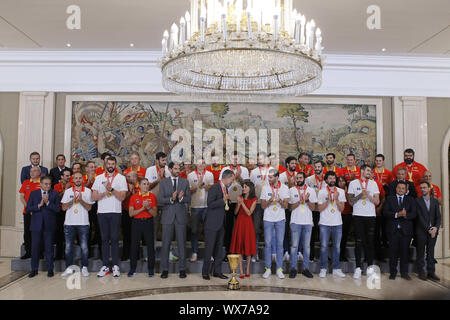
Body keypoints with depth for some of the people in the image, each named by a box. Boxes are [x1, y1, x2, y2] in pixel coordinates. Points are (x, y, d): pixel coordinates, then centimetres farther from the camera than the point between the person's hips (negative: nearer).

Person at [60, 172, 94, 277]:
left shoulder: (88, 191, 4)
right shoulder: (68, 191, 9)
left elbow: (89, 207, -2)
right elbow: (64, 208, 3)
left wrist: (81, 200, -16)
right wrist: (73, 200, -11)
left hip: (83, 223, -2)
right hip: (69, 222, 2)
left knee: (84, 246, -1)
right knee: (68, 246, 5)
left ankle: (84, 268, 9)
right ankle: (69, 267, 17)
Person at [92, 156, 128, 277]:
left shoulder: (121, 178, 4)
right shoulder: (99, 178, 10)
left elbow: (122, 197, -5)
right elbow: (94, 197, 4)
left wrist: (111, 189, -15)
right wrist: (105, 192, -11)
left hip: (115, 212, -2)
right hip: (102, 212, 2)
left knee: (114, 239, -1)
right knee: (104, 239, 6)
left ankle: (115, 266, 6)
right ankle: (105, 266, 13)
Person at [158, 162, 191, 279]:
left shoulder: (185, 182, 8)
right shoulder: (163, 182, 5)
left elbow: (188, 200, 3)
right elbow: (159, 199, -3)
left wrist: (181, 198, -17)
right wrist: (171, 199, -19)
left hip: (181, 216, 1)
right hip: (167, 216, 0)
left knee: (182, 244, 4)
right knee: (166, 244, 3)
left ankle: (182, 269, 14)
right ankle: (165, 269, 14)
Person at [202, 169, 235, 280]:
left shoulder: (225, 188, 13)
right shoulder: (214, 188, -14)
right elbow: (210, 204, -22)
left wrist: (227, 202, 4)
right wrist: (223, 200, -23)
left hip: (221, 224, 8)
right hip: (212, 224, -8)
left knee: (219, 248, 12)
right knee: (209, 248, 1)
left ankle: (217, 271, 22)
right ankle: (205, 272, 14)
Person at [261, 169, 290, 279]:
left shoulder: (284, 188, -1)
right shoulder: (265, 188, -1)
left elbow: (286, 206, -4)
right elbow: (263, 206, -1)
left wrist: (279, 200, -25)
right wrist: (270, 200, -20)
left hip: (280, 219, 0)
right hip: (268, 219, 0)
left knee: (280, 244, 5)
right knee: (267, 244, 2)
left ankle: (279, 269, 14)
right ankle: (268, 268, 12)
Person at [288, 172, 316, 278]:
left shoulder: (311, 190, 7)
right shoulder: (292, 190, 4)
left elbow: (313, 207, 3)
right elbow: (290, 207, 0)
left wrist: (307, 200, -14)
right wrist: (300, 201, -14)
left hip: (308, 222, 1)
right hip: (295, 222, -1)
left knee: (306, 246, 7)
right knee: (294, 246, 0)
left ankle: (306, 268, 16)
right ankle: (293, 268, 9)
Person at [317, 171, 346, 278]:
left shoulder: (341, 191, 6)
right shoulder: (321, 192, 1)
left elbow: (341, 209, 0)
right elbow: (320, 208, -3)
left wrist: (336, 199, -15)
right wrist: (328, 200, -14)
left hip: (337, 223, 2)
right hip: (324, 223, -2)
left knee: (337, 246, 7)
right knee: (324, 246, 0)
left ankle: (336, 268, 18)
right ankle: (323, 268, 10)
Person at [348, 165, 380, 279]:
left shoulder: (373, 183, 10)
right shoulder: (353, 183, 5)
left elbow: (377, 201, 5)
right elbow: (351, 201, 1)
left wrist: (368, 195, -11)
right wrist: (360, 195, -12)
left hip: (371, 216, 2)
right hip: (358, 215, -2)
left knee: (370, 241, 3)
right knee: (358, 242, -1)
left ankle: (370, 266, 14)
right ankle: (358, 267, 5)